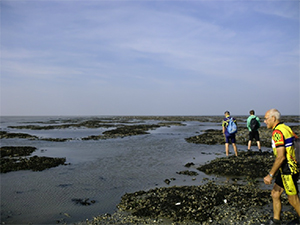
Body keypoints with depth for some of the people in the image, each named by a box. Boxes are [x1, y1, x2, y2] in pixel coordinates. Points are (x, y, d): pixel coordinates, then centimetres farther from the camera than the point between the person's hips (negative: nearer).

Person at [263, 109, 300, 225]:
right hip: (285, 169, 10)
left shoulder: (277, 132, -20)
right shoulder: (285, 128, 11)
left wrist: (270, 175, -20)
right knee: (275, 194, 14)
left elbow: (281, 157, -25)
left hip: (288, 170, -10)